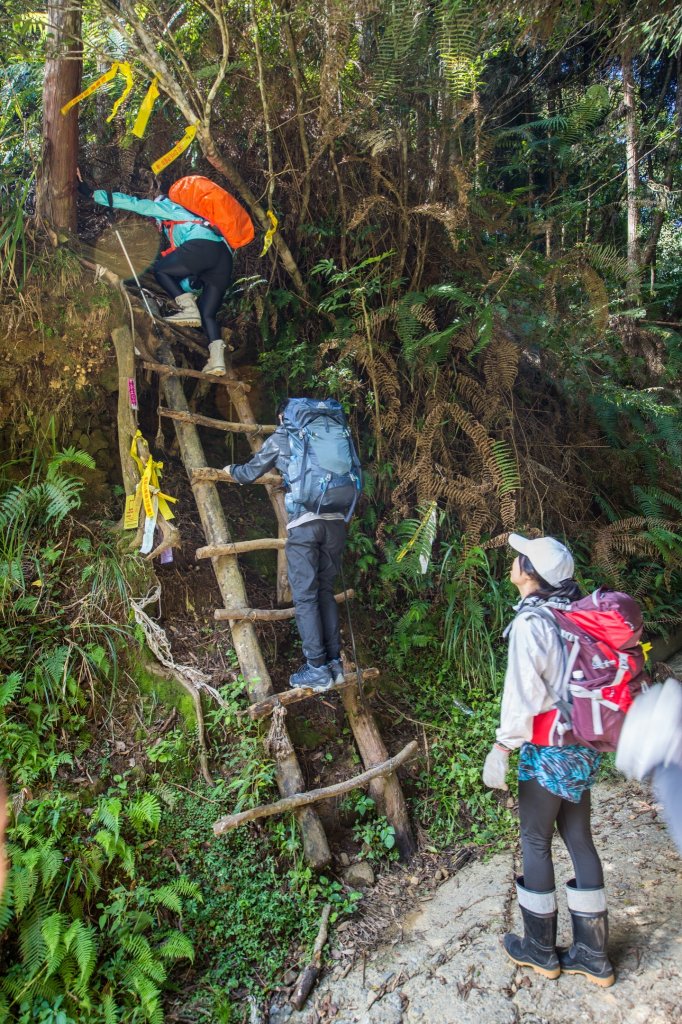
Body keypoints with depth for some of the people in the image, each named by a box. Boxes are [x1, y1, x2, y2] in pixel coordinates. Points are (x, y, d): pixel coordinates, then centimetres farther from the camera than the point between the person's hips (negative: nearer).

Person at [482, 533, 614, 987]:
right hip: (584, 744, 7)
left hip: (548, 748, -7)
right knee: (580, 839, 14)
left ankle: (541, 949, 25)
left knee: (535, 842, 9)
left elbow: (522, 693, -20)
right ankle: (593, 953, 25)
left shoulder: (531, 623, -19)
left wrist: (502, 747, -11)